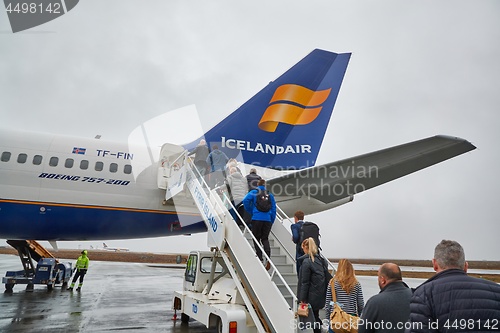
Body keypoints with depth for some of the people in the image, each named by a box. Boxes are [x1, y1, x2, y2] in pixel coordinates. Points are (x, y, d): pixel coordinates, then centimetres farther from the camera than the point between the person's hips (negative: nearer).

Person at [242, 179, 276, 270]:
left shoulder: (254, 192, 4)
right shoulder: (270, 195, 13)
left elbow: (245, 200, -12)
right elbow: (273, 209, 11)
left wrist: (250, 211, 2)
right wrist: (271, 222, 15)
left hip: (256, 218, -3)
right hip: (267, 219, 3)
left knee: (256, 239, 7)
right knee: (265, 239, 9)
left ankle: (260, 259, 2)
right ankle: (268, 258, -9)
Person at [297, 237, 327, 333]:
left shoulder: (306, 261, -18)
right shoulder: (320, 259, 3)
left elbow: (305, 282, -16)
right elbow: (325, 276, 9)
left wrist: (302, 298, -9)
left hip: (313, 296, -7)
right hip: (321, 294, 7)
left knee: (314, 319, 5)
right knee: (316, 317, 19)